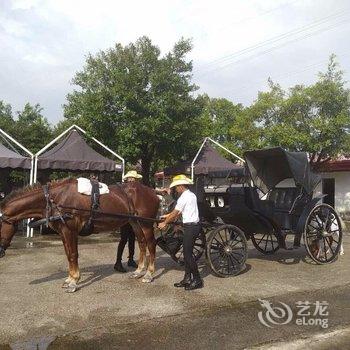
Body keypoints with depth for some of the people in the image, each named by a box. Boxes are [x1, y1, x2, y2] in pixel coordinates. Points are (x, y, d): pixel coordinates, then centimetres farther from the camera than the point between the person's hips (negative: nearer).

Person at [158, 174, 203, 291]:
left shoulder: (184, 197, -14)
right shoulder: (191, 195, 14)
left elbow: (175, 213, -9)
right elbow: (179, 212, 21)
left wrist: (164, 223, 3)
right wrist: (168, 216, 27)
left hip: (190, 227, -10)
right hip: (194, 225, 10)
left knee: (188, 254, -3)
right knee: (187, 253, 14)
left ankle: (197, 280, 4)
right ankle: (187, 278, 20)